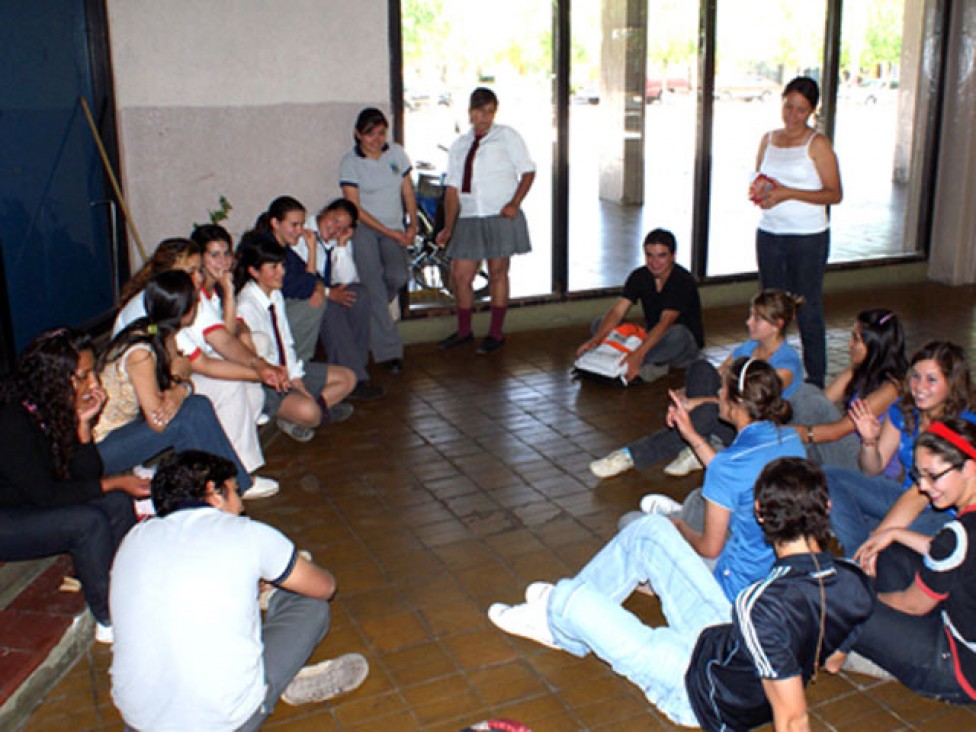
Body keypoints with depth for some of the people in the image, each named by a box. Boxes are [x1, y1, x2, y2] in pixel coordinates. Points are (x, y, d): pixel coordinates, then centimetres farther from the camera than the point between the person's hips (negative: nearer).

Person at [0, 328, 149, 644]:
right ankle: (109, 621, -11)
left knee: (117, 504, -13)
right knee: (90, 522, -26)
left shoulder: (59, 408, -5)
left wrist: (83, 423, -18)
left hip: (29, 503, 8)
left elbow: (87, 475, -5)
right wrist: (115, 483, -21)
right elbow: (44, 494, -25)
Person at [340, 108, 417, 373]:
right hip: (364, 228, -4)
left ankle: (369, 313, 16)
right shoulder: (350, 162, -6)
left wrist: (413, 224, -2)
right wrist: (390, 232, -13)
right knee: (374, 286, -11)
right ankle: (389, 351, -7)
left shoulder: (396, 153, 6)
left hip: (396, 228, 4)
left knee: (398, 275, -16)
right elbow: (354, 208, -10)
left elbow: (408, 191, 12)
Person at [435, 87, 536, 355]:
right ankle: (464, 331, 23)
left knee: (497, 273, 2)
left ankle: (496, 333, 16)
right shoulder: (459, 145, 13)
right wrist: (448, 227, 1)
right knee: (460, 275, 4)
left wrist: (514, 203, -14)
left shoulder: (507, 136, 3)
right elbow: (452, 188, 9)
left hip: (501, 217, -4)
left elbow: (528, 171, 1)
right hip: (469, 220, 4)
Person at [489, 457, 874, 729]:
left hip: (697, 691, -7)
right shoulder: (855, 583, -17)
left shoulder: (763, 608, -41)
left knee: (566, 598, -3)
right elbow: (833, 662, 0)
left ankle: (559, 624, 38)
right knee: (650, 531, 6)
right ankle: (569, 622, 27)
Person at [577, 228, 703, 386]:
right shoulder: (639, 276, -4)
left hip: (686, 345, -6)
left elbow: (665, 323, -34)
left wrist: (638, 355, -47)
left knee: (678, 333, -41)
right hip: (651, 340, 6)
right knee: (600, 324, -9)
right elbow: (617, 312, -13)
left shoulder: (683, 281, -21)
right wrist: (595, 340, -31)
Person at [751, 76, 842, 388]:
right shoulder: (769, 139, 10)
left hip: (808, 237, -5)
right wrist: (758, 191, -4)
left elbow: (835, 194, -10)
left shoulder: (817, 144, -7)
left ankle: (816, 378, 10)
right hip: (769, 232, 5)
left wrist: (788, 193, -20)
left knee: (808, 309, 0)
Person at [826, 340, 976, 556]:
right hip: (906, 497, 7)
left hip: (947, 515, -7)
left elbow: (922, 492, -28)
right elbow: (873, 470, 6)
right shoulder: (902, 410, -2)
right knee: (829, 477, -10)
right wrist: (869, 441, -18)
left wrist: (877, 535, -35)